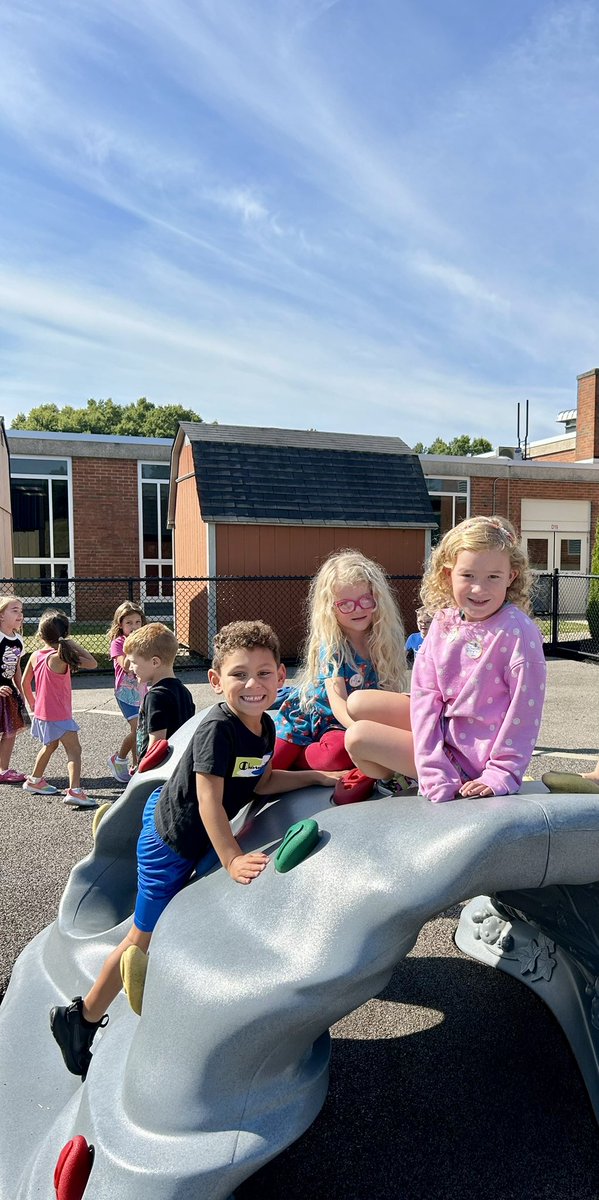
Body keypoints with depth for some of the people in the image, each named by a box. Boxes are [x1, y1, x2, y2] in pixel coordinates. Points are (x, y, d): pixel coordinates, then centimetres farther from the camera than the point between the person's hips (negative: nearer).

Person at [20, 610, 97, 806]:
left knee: (50, 746, 28)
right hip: (58, 714, -8)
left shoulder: (35, 656, 0)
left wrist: (32, 703, 24)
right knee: (74, 749, -10)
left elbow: (25, 682, 11)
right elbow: (92, 663, -23)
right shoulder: (60, 657, -21)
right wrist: (75, 645, -14)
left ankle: (34, 780, 43)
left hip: (42, 712, 8)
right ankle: (74, 791, -23)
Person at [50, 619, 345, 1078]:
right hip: (170, 841, -8)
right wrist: (233, 859, -31)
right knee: (145, 940, 6)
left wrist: (317, 776, -2)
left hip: (197, 839, 8)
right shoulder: (217, 729, -31)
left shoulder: (265, 726, -6)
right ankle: (82, 1018, 26)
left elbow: (261, 783, 4)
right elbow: (210, 801, -31)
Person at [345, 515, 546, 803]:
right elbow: (425, 693, -10)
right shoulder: (444, 622, -4)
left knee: (357, 737, -9)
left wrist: (500, 776, -19)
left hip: (470, 755, -7)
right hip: (441, 728, 7)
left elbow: (524, 713, -20)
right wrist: (434, 771, -18)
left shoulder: (517, 632, -22)